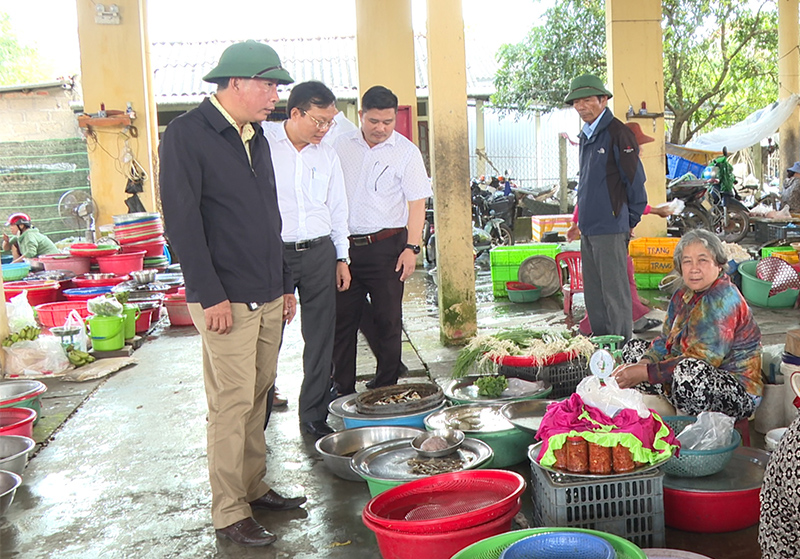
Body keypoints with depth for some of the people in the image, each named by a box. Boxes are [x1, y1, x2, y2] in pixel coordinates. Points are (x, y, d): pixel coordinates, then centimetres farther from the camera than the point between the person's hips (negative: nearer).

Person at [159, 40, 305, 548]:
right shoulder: (187, 135, -8)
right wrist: (210, 295, -17)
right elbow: (182, 221, -14)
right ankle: (229, 513, 6)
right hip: (227, 299, -7)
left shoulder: (256, 138, 15)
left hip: (268, 297, 8)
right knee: (232, 405, -4)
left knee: (258, 397, 13)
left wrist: (285, 283, 18)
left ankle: (254, 487, 25)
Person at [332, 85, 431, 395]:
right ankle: (343, 390, 16)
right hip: (343, 245, 3)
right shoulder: (341, 145, 8)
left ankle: (385, 390, 15)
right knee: (342, 318, 6)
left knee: (388, 320, 4)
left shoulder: (406, 152, -2)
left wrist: (412, 247, -12)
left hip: (386, 246, -3)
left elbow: (416, 204, -4)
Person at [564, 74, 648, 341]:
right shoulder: (585, 135, 16)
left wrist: (630, 220, -4)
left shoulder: (617, 133, -10)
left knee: (615, 291, -2)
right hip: (588, 227, 9)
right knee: (593, 292, 14)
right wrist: (583, 219, 18)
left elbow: (635, 179, -9)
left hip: (610, 228, -9)